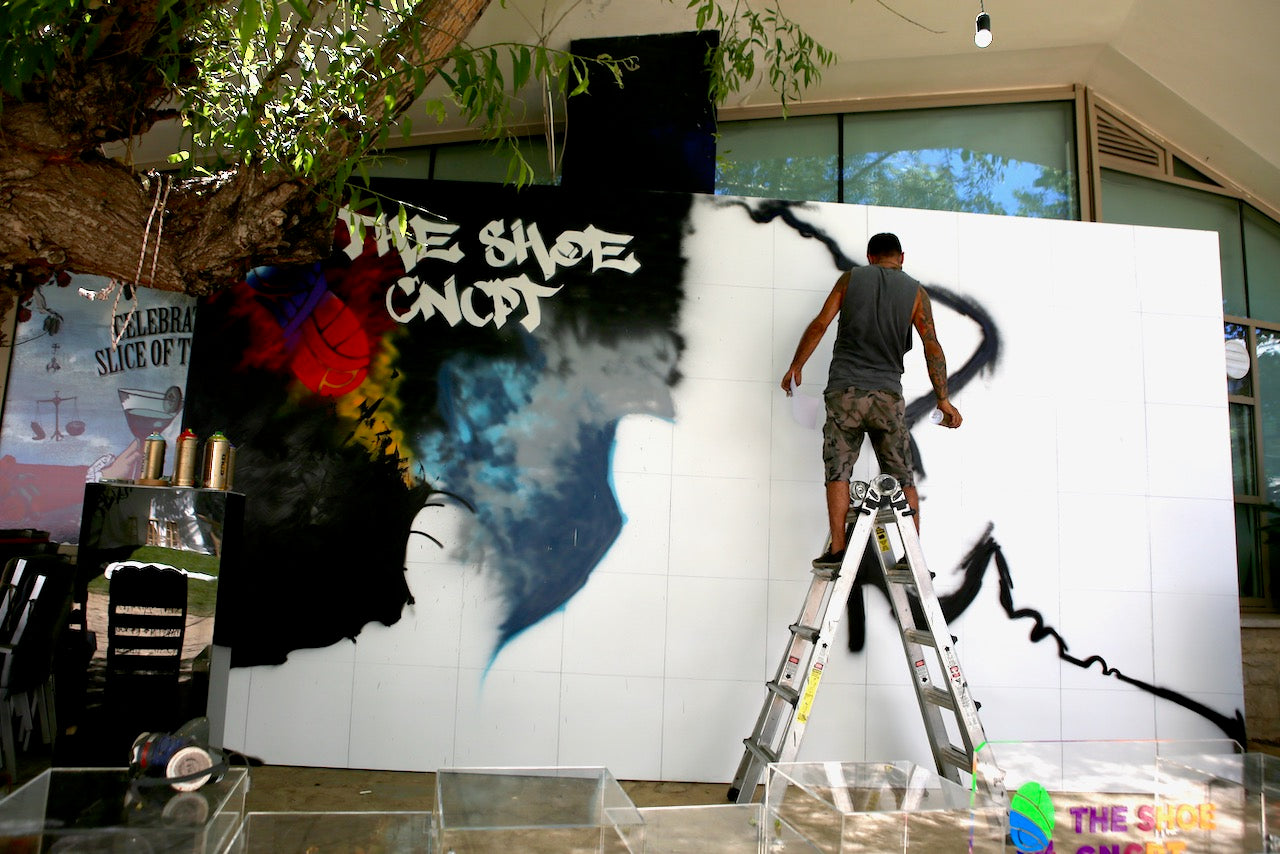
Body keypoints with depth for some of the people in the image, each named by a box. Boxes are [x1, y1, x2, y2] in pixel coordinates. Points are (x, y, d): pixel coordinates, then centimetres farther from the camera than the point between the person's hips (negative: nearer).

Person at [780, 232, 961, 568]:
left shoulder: (850, 279, 6)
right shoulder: (916, 292, 6)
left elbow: (820, 324, -1)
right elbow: (932, 347, 0)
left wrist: (795, 366, 7)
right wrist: (943, 399, 2)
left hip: (844, 390, 0)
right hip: (888, 395, 1)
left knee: (838, 471, 1)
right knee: (903, 478, 7)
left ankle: (837, 549, -5)